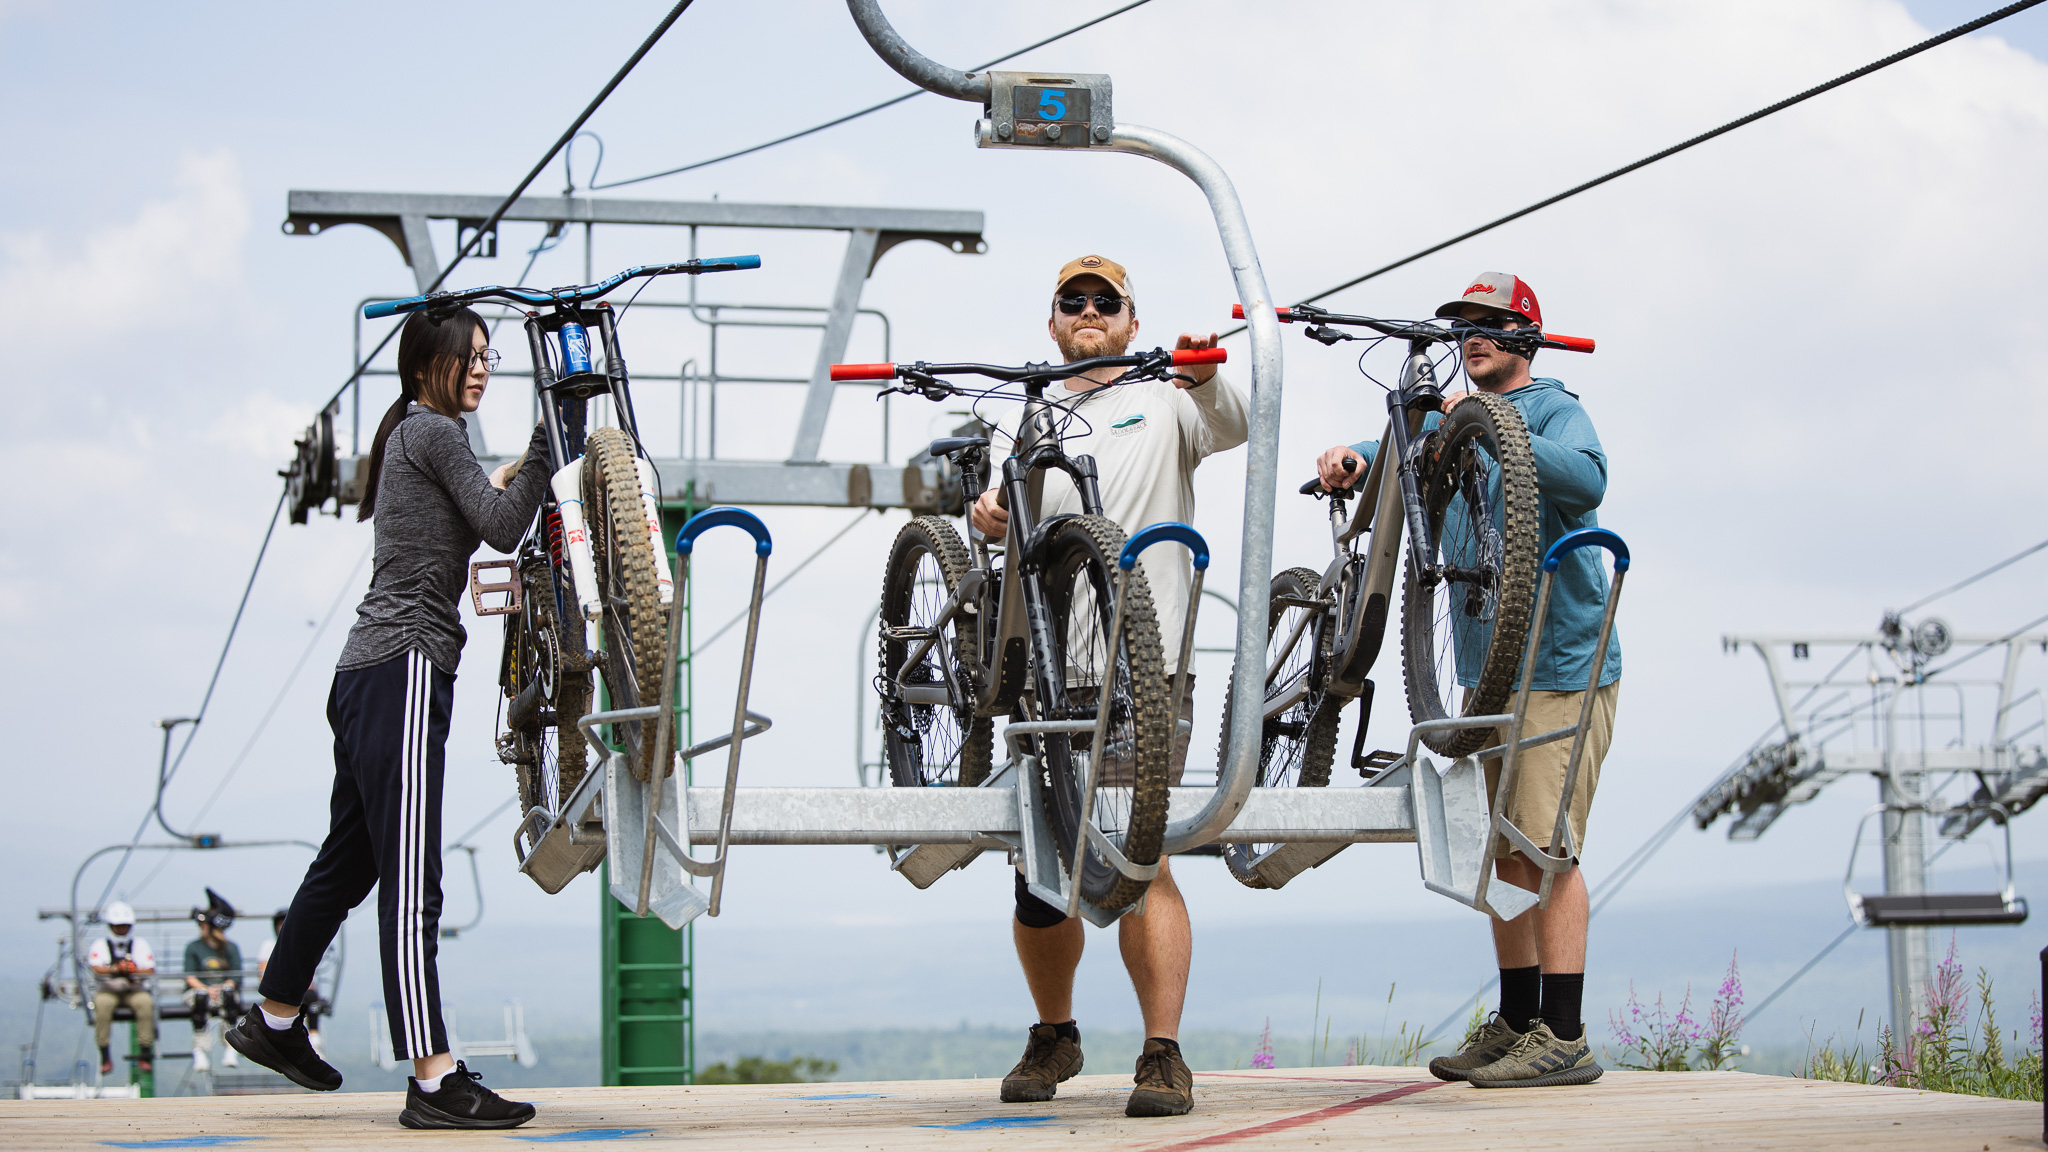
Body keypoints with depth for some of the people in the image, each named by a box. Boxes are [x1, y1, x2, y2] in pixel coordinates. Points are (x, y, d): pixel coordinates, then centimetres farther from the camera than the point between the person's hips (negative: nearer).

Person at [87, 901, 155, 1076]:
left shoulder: (140, 945, 15)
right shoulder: (99, 945, 12)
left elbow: (151, 971, 2)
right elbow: (96, 967, -8)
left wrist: (134, 970, -19)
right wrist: (114, 969, -26)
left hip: (135, 990, 1)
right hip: (108, 990, -1)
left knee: (145, 1002, -32)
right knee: (102, 1003, -35)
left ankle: (144, 1054, -27)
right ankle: (105, 1056, -29)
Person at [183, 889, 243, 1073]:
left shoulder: (231, 948, 10)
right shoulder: (193, 948, 10)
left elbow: (235, 977, 1)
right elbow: (190, 978, 0)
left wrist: (221, 988, -19)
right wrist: (207, 989, -18)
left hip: (225, 990, 1)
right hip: (198, 990, 0)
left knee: (228, 993, -35)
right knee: (201, 997, -36)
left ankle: (230, 1051, -35)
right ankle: (199, 1052, -36)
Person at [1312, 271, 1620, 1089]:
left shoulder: (1553, 410, -6)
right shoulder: (1449, 416, 17)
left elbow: (1586, 479, -25)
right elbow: (1400, 452, 6)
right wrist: (1351, 458, -17)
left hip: (1560, 667, -8)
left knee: (1548, 850, -12)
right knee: (1506, 851, 11)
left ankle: (1563, 1038, -11)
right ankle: (1515, 1024, 18)